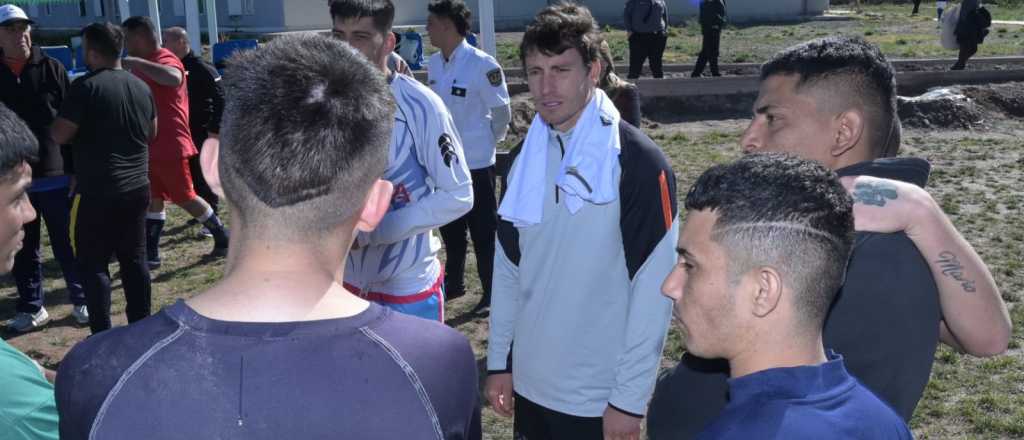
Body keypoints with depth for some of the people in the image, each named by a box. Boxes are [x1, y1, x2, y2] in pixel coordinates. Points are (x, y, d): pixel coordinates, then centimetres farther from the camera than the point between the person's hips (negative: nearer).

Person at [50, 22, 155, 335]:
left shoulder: (87, 86, -14)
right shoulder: (141, 86, 7)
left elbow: (59, 135, -14)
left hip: (97, 192, -6)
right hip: (137, 187, 7)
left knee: (92, 263, 2)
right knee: (135, 258, 13)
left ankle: (102, 336, 3)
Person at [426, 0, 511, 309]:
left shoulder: (482, 64, -20)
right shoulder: (433, 63, 0)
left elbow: (502, 111, -11)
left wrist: (488, 142, 1)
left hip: (476, 163, -6)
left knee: (484, 233, 6)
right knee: (450, 229, 20)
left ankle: (492, 292, 20)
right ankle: (453, 283, 37)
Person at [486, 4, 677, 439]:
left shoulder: (639, 163, -15)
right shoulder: (523, 159, 3)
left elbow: (653, 288, -15)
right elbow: (508, 268, 8)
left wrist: (630, 398, -14)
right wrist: (499, 360, 8)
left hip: (600, 397, -5)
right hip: (530, 384, 6)